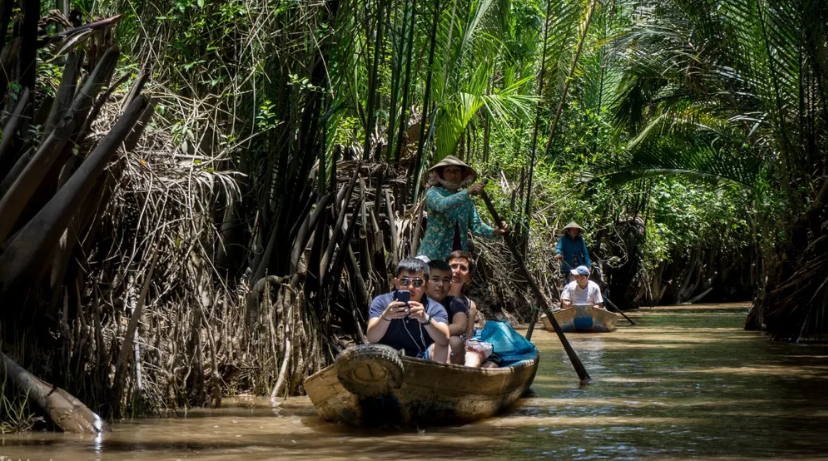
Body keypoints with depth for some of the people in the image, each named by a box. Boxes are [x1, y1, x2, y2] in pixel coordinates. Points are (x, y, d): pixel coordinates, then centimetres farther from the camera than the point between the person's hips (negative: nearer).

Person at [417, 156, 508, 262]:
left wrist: (494, 232, -14)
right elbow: (441, 205, -24)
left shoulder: (467, 201, 12)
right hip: (434, 255, -4)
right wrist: (467, 192, -35)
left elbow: (476, 225, 6)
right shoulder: (433, 193, -2)